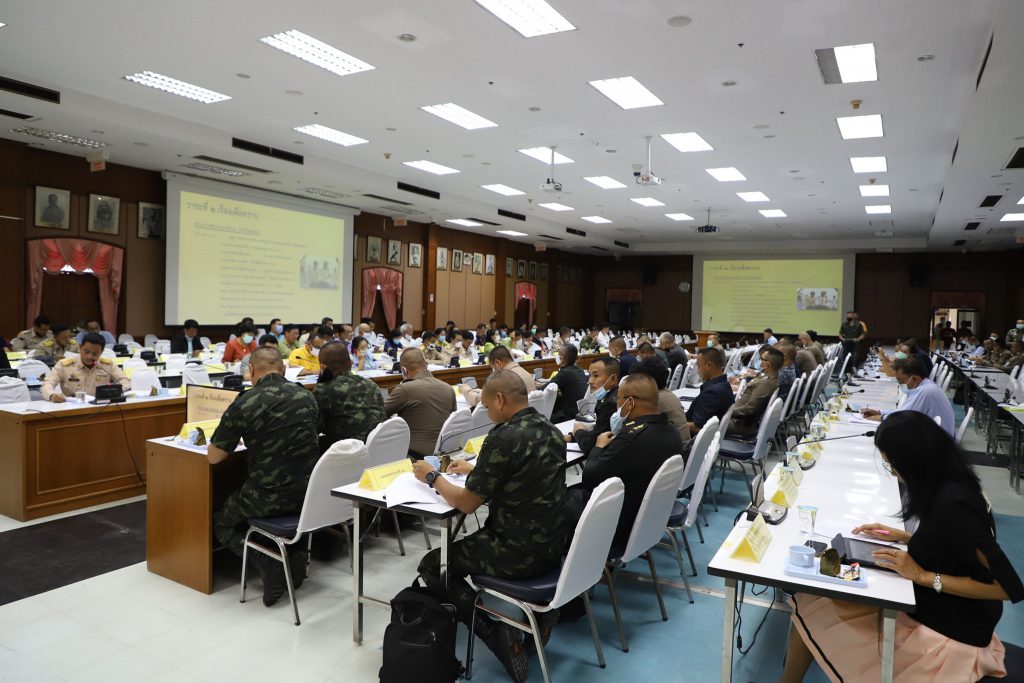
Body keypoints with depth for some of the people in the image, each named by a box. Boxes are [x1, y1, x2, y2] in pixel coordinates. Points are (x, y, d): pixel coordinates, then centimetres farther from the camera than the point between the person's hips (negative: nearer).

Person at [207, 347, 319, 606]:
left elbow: (213, 457, -5)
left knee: (221, 522, 24)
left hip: (268, 498, -4)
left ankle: (267, 563, 0)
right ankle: (297, 554, 17)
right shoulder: (307, 396, 1)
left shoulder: (243, 404, -14)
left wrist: (235, 438, 14)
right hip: (308, 493, 5)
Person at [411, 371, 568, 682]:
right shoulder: (551, 431, 4)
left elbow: (466, 503, -14)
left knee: (431, 566, 12)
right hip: (552, 545, 8)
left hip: (520, 553, -8)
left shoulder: (503, 437, -22)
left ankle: (498, 635, 0)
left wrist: (433, 478, 2)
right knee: (472, 543, 33)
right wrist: (476, 469, 23)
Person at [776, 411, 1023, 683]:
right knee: (812, 599, -1)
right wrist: (900, 536, 7)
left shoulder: (952, 503, -28)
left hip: (949, 634, -8)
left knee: (812, 609, -8)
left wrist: (923, 576, -23)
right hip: (929, 606, 8)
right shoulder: (945, 487, -1)